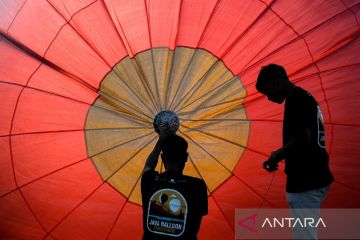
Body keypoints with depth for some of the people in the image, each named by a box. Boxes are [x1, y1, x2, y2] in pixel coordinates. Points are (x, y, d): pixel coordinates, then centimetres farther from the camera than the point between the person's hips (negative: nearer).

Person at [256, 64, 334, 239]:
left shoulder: (295, 99, -12)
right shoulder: (306, 97, 17)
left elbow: (304, 138, -23)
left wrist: (277, 155, -8)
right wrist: (280, 154, 15)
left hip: (305, 182, -10)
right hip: (315, 178, 10)